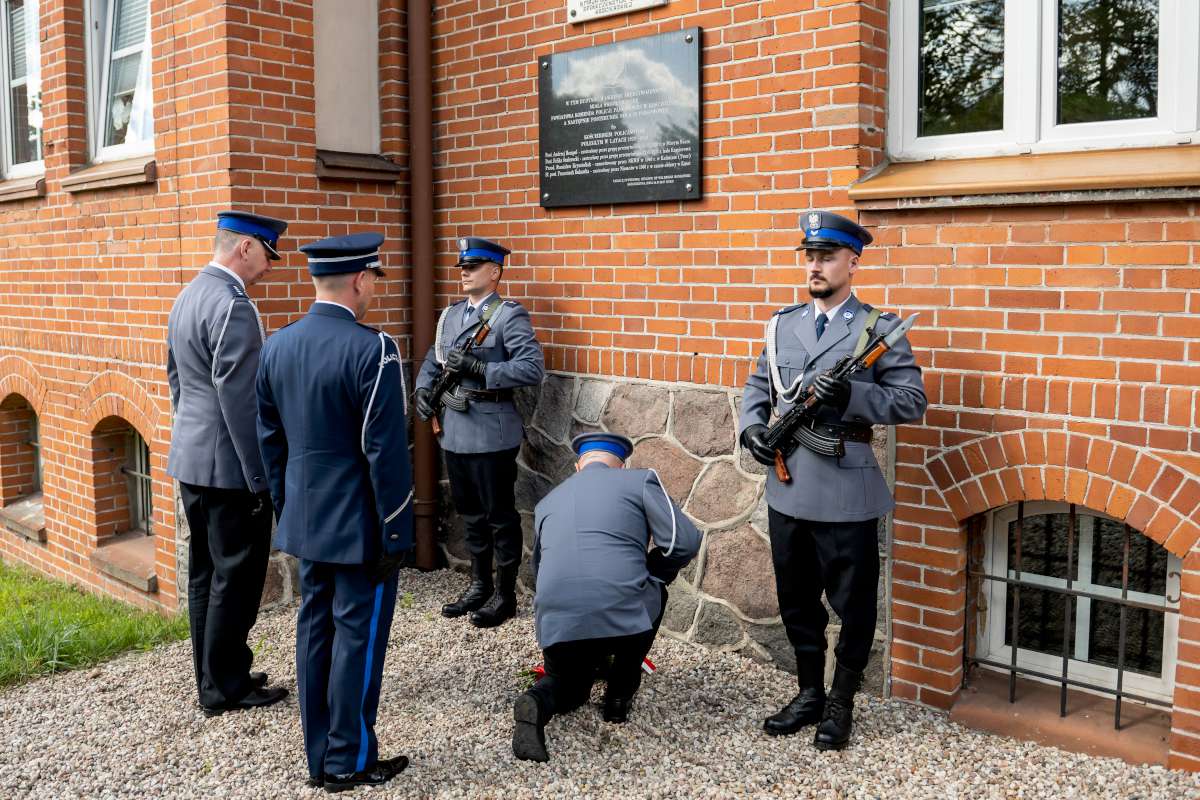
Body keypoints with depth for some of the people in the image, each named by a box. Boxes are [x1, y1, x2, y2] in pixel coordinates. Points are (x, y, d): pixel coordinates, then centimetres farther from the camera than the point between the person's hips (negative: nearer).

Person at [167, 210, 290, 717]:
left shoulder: (187, 297, 12)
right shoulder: (232, 305, -19)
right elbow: (240, 399, -22)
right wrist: (262, 476, -18)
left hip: (192, 460, 10)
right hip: (228, 466, -10)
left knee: (206, 574, 16)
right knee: (236, 577, 1)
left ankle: (214, 676, 27)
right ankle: (226, 688, 12)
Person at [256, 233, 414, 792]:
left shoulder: (276, 346, 4)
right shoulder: (372, 349, -19)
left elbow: (269, 440, 11)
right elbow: (386, 452, -19)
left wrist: (285, 510, 20)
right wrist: (395, 533, -11)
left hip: (305, 521, 7)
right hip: (360, 525, -7)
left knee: (314, 630, 14)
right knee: (358, 636, 4)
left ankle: (320, 758, 26)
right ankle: (350, 762, 16)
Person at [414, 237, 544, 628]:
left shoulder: (509, 315, -8)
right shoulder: (451, 314, 14)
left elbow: (532, 368, -17)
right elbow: (433, 358, 22)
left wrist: (477, 368, -21)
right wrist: (423, 388, 2)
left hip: (490, 431, -7)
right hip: (454, 430, 7)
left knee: (500, 515, 3)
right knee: (470, 513, 17)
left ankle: (505, 595, 16)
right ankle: (479, 586, 31)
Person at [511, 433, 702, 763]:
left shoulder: (547, 502, 25)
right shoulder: (640, 480, 12)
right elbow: (685, 542, 1)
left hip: (556, 625, 3)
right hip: (622, 618, -3)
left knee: (566, 684, 33)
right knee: (652, 593, 32)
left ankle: (537, 703, -2)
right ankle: (620, 693, 25)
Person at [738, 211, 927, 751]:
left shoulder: (879, 329, -4)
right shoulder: (783, 324, 12)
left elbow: (912, 401, -9)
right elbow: (759, 387, 18)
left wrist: (850, 394, -23)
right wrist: (752, 425, -2)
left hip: (845, 495, -5)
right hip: (787, 489, 5)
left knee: (852, 605, 7)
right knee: (796, 601, 16)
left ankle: (840, 704, 25)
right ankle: (809, 694, 33)